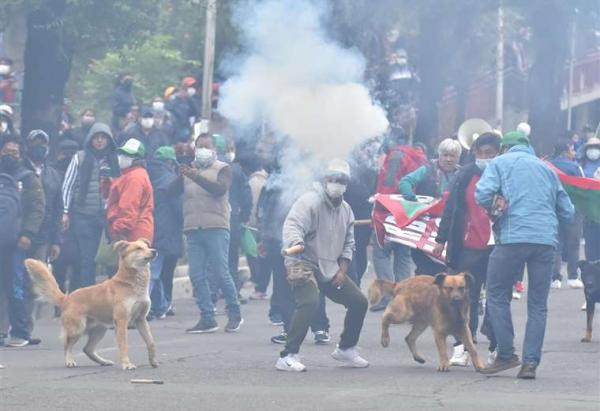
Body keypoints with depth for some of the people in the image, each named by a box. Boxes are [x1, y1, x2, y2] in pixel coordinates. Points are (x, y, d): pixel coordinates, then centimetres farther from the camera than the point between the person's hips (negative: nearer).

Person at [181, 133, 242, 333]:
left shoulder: (222, 169, 5)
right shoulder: (188, 169, 17)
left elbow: (220, 189, -15)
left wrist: (196, 177, -25)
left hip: (216, 228, -4)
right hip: (192, 229, 4)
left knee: (222, 272, -7)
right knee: (197, 276, -1)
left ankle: (235, 314, 7)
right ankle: (207, 319, 4)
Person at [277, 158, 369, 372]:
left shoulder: (345, 210, 11)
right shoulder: (310, 202, -15)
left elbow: (348, 243, 17)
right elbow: (292, 226, -30)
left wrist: (342, 270, 4)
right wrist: (296, 243, -52)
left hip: (330, 268, 8)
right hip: (304, 264, -8)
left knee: (359, 302, 8)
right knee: (309, 302, -30)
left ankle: (346, 349, 29)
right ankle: (287, 357, -27)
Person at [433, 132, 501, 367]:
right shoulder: (466, 175, 5)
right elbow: (451, 208, 7)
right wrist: (441, 239, 5)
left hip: (497, 248, -1)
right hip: (469, 248, 1)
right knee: (466, 297, 2)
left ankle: (497, 348, 11)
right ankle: (462, 348, 6)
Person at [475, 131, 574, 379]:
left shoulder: (501, 163, 11)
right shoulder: (546, 169, 23)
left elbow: (482, 195, -5)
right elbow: (567, 212, 22)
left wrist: (497, 207, 14)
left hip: (513, 236, -3)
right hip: (547, 240, 4)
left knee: (497, 295, 11)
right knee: (538, 305, 8)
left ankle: (506, 354, 5)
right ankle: (531, 362, 1)